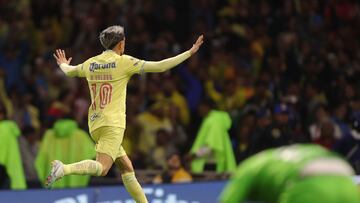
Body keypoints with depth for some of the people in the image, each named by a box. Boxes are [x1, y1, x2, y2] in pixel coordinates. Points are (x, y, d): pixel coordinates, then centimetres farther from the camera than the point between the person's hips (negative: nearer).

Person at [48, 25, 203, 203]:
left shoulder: (91, 63, 10)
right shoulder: (124, 62, -5)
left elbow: (69, 71, 31)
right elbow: (160, 67, -7)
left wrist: (63, 64, 56)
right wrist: (189, 53, 0)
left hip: (95, 124, 8)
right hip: (112, 124, -8)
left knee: (126, 168, 14)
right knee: (101, 168, -19)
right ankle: (64, 169, -38)